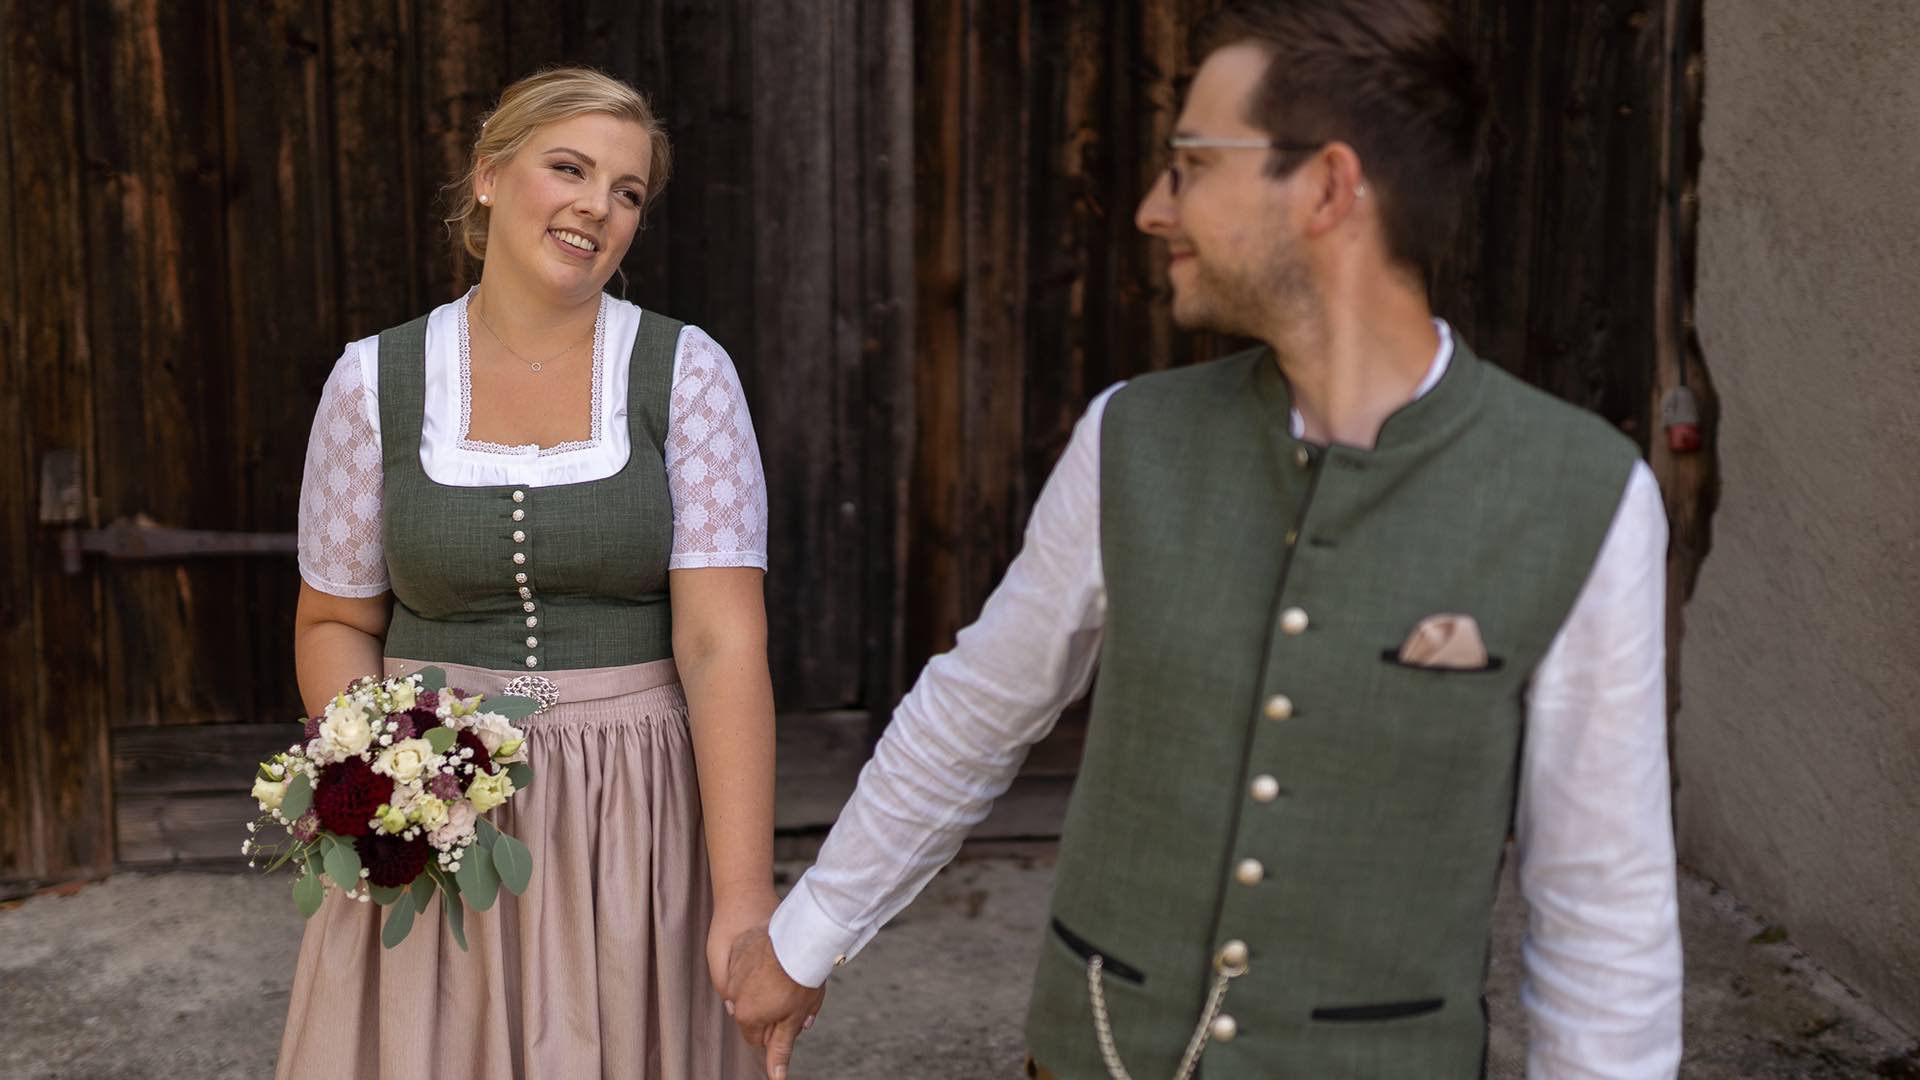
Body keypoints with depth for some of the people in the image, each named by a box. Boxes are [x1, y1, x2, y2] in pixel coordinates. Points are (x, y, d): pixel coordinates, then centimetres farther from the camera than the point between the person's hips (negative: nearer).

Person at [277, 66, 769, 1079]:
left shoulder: (686, 372, -6)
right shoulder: (375, 380, -1)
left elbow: (724, 642, -13)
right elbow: (334, 621, 8)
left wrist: (743, 900, -21)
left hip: (637, 815, -1)